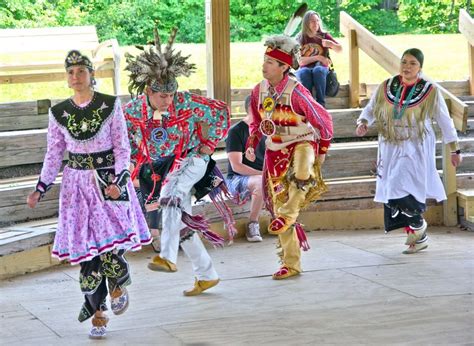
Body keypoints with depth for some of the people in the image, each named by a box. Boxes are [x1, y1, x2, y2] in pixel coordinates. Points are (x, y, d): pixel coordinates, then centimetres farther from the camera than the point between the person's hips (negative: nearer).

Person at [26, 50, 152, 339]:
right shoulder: (59, 112, 4)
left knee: (112, 238, -15)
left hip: (110, 180, -2)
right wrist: (40, 189, 1)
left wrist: (118, 181, -15)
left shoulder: (110, 105, -3)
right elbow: (54, 155, 9)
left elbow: (122, 148, -3)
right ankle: (97, 314, 10)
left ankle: (118, 285, 18)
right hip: (77, 183, 2)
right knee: (85, 246, 0)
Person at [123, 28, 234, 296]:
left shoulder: (185, 103, -21)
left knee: (170, 196, -35)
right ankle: (207, 275, 23)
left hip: (190, 159, -4)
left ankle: (168, 257, -46)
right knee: (181, 224, 8)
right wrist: (139, 159, 4)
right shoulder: (134, 110, -13)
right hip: (161, 168, 5)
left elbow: (221, 111, -10)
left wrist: (208, 144, -8)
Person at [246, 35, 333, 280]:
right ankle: (291, 264, 13)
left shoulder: (295, 91, -19)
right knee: (278, 203, 5)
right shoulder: (259, 91, -1)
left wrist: (322, 150, -2)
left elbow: (323, 120, -9)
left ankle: (288, 215, -21)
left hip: (301, 143, -6)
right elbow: (257, 123, 18)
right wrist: (251, 144, 5)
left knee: (301, 174, -43)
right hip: (275, 150, 6)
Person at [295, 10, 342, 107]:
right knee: (304, 72, -36)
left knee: (318, 70, -36)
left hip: (321, 68, 0)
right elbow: (300, 61, -4)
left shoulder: (324, 36, 8)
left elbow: (340, 49, 6)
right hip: (305, 68, 0)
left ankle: (321, 104, -42)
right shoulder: (300, 39, 4)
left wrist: (331, 44, -16)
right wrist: (317, 57, -15)